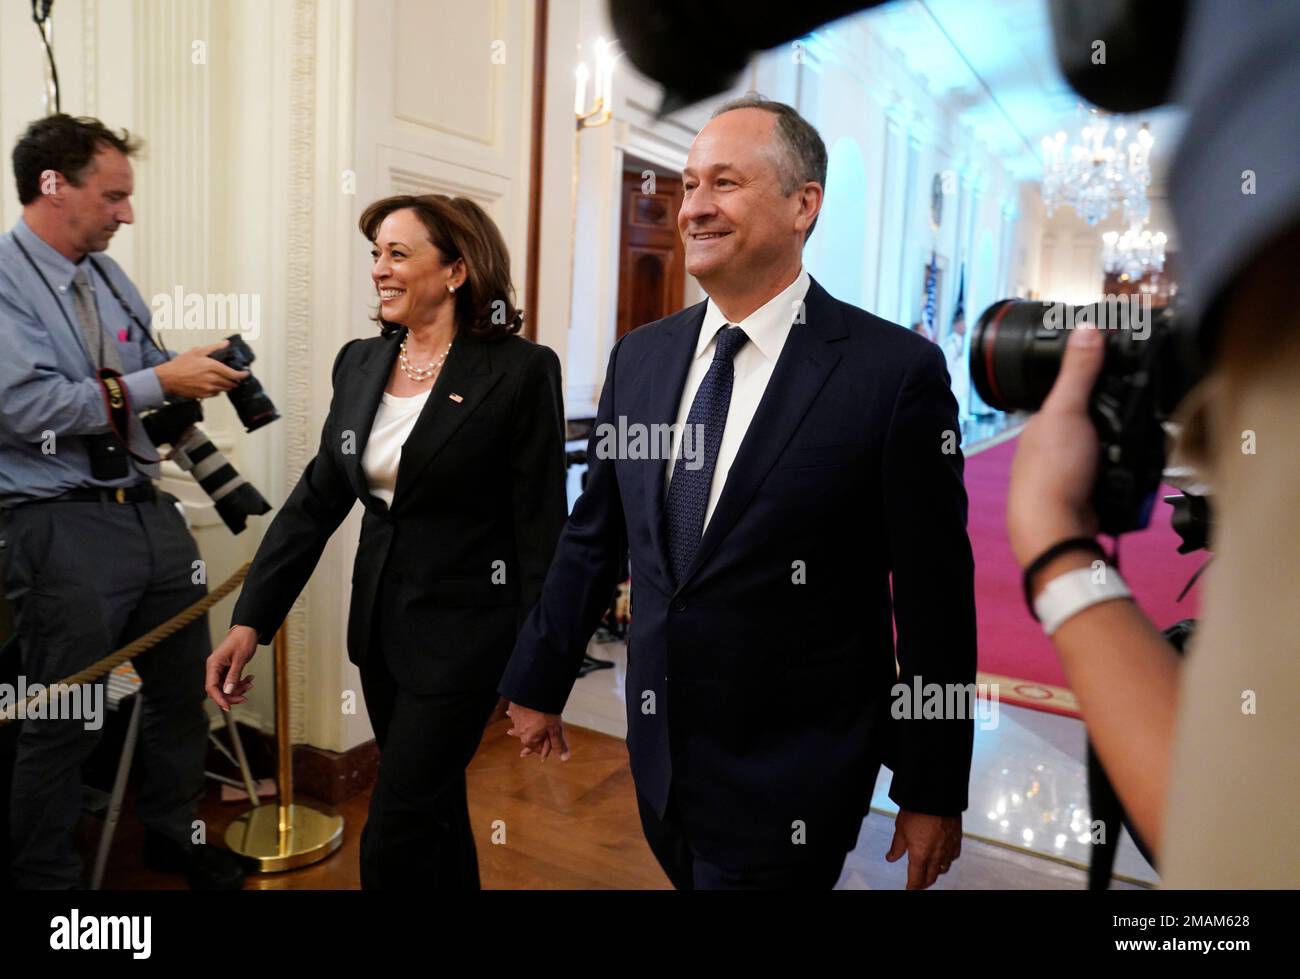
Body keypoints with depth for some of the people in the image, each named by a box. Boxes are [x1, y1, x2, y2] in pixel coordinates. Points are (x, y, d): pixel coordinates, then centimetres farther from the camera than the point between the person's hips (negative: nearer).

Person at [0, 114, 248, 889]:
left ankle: (175, 836, 39)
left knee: (185, 689, 18)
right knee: (64, 724, 4)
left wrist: (193, 376, -3)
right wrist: (160, 381, -20)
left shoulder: (110, 277, 11)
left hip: (149, 510, 8)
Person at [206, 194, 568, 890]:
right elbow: (314, 501, 6)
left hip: (461, 635, -6)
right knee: (433, 815, 22)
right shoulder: (359, 363, 5)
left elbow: (541, 529, -13)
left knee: (394, 845, 0)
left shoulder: (519, 370, -14)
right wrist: (249, 623, 1)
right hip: (380, 625, 6)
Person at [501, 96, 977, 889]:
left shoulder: (897, 370, -15)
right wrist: (540, 682, 13)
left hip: (793, 780, -5)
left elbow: (934, 597, -11)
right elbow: (592, 538, 8)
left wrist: (932, 791, -5)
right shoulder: (640, 357, 1)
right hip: (659, 750, 5)